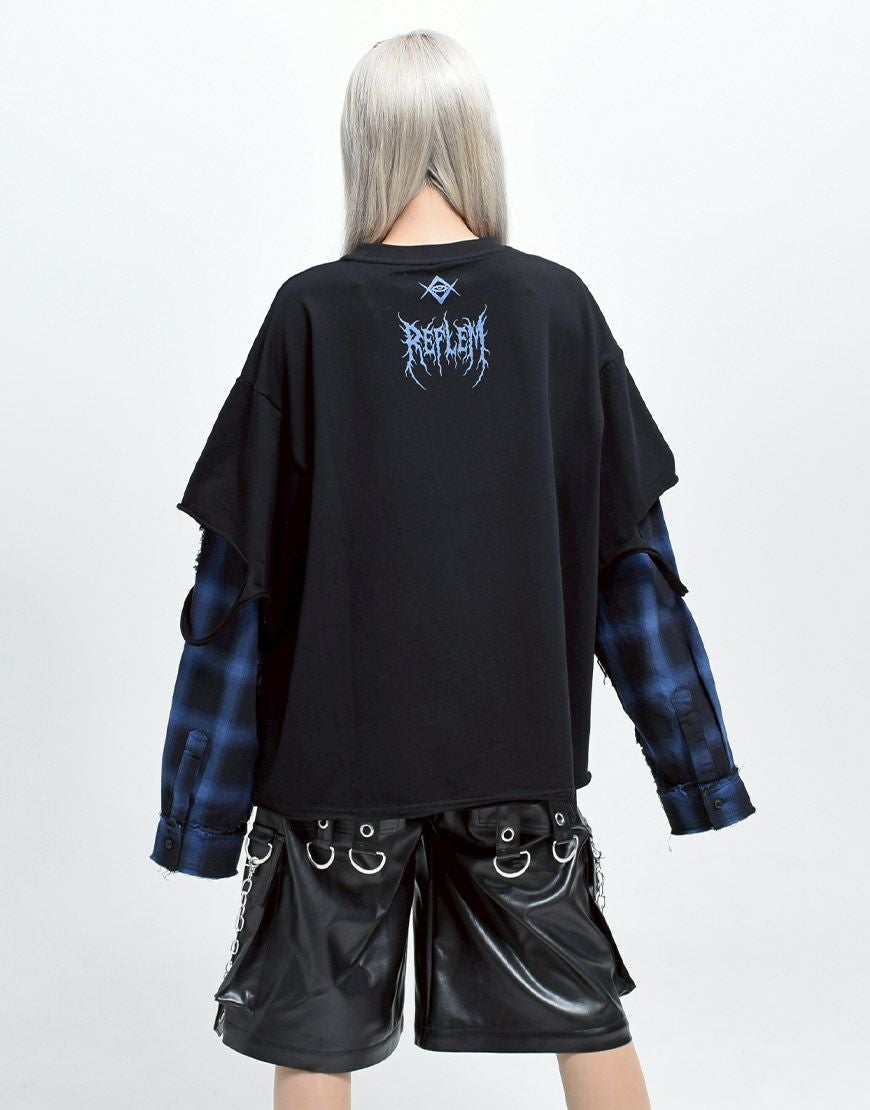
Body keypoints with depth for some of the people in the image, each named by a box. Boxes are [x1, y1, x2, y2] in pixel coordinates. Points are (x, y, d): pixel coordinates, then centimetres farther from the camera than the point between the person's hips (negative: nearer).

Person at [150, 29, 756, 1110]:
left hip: (340, 738, -2)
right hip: (519, 738, 3)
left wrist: (204, 792, 1)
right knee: (580, 1003, 20)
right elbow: (630, 551, 0)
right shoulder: (557, 306, -3)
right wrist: (694, 758, 9)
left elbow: (241, 571, -8)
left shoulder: (313, 313, -9)